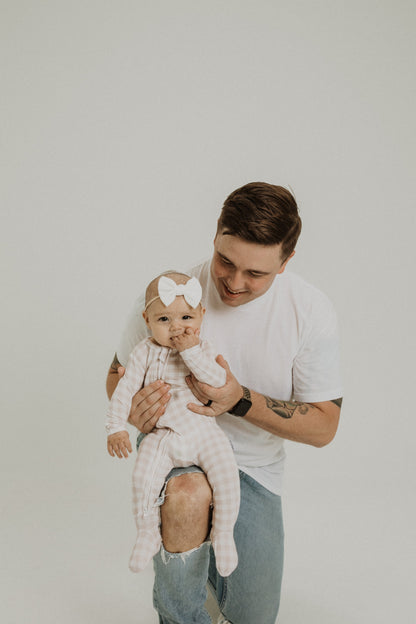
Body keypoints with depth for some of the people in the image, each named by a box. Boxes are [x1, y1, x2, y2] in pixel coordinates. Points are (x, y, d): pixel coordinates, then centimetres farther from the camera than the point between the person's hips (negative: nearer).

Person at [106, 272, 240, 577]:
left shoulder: (203, 348, 2)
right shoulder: (146, 351, 2)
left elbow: (218, 380, -15)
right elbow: (125, 388, 1)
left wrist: (191, 351, -21)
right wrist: (116, 427, -9)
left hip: (204, 432, 0)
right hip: (163, 436, 0)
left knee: (226, 472, -21)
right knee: (143, 475, -23)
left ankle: (223, 534, -1)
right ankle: (147, 533, 0)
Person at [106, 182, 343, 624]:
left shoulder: (311, 312, -13)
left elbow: (324, 426, -10)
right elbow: (119, 373, 1)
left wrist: (240, 400, -25)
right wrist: (130, 411, -24)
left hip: (252, 466, 2)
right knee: (189, 496, -37)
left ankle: (207, 555, 36)